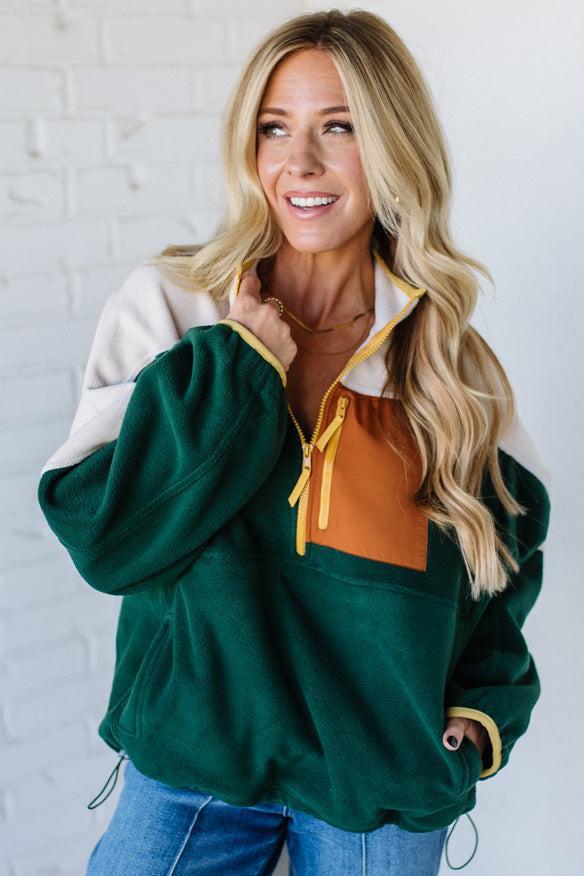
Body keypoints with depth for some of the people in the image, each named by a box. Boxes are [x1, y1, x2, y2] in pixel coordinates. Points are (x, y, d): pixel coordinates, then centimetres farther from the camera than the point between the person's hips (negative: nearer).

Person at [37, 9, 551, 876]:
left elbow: (510, 538, 13)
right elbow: (102, 537, -13)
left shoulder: (446, 352, -1)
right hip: (194, 764, -1)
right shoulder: (169, 306, -6)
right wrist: (238, 365, -17)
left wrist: (484, 709, 2)